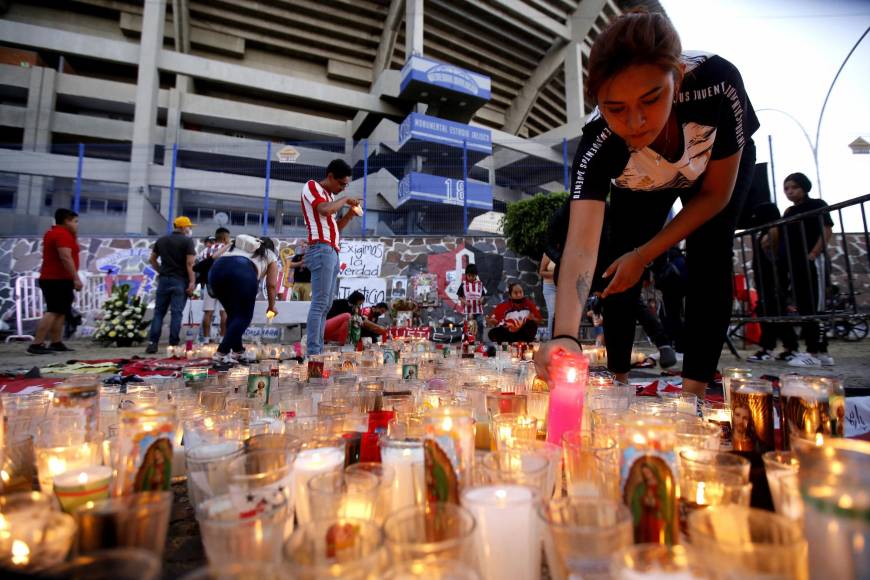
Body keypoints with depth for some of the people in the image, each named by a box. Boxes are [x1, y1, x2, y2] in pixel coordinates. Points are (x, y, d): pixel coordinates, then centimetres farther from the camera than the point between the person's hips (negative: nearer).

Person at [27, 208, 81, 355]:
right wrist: (76, 278, -24)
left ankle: (56, 343, 13)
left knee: (59, 312, 11)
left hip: (51, 278, 11)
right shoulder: (63, 234, -13)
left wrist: (73, 236, 17)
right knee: (54, 312, -13)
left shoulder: (53, 233, 19)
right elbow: (66, 258, -23)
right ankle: (36, 344, -15)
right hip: (58, 280, -11)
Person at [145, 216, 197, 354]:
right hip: (179, 280, -5)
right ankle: (173, 345, -2)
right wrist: (192, 282, -12)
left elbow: (152, 259, 17)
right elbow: (189, 263, -13)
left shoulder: (161, 240, 13)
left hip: (164, 279, 5)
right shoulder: (187, 241, -5)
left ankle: (152, 343, 4)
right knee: (176, 313, -3)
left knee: (159, 312, 8)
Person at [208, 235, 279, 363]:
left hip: (217, 269, 5)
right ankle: (221, 352, -5)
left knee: (233, 313, 19)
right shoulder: (271, 256, 30)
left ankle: (237, 350, 22)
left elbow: (216, 257, 27)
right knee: (244, 316, 6)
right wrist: (271, 306, 35)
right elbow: (271, 285, 24)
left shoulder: (236, 244, 40)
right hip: (244, 272, -5)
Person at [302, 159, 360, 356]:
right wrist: (345, 200, -5)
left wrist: (350, 214, 10)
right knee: (320, 303, -13)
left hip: (333, 253, 9)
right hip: (321, 250, -9)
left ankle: (319, 351, 7)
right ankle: (313, 352, -12)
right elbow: (324, 210, -20)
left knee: (326, 305, 5)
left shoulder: (331, 196, 24)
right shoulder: (311, 186, 1)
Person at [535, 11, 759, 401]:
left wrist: (644, 255, -29)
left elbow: (716, 194, -27)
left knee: (708, 259, -17)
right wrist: (566, 335, -66)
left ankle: (695, 388, -7)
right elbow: (582, 246, -52)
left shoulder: (718, 84, -41)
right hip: (638, 185, 1)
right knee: (619, 268, -9)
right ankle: (618, 377, 8)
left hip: (723, 161, 0)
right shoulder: (598, 147, -41)